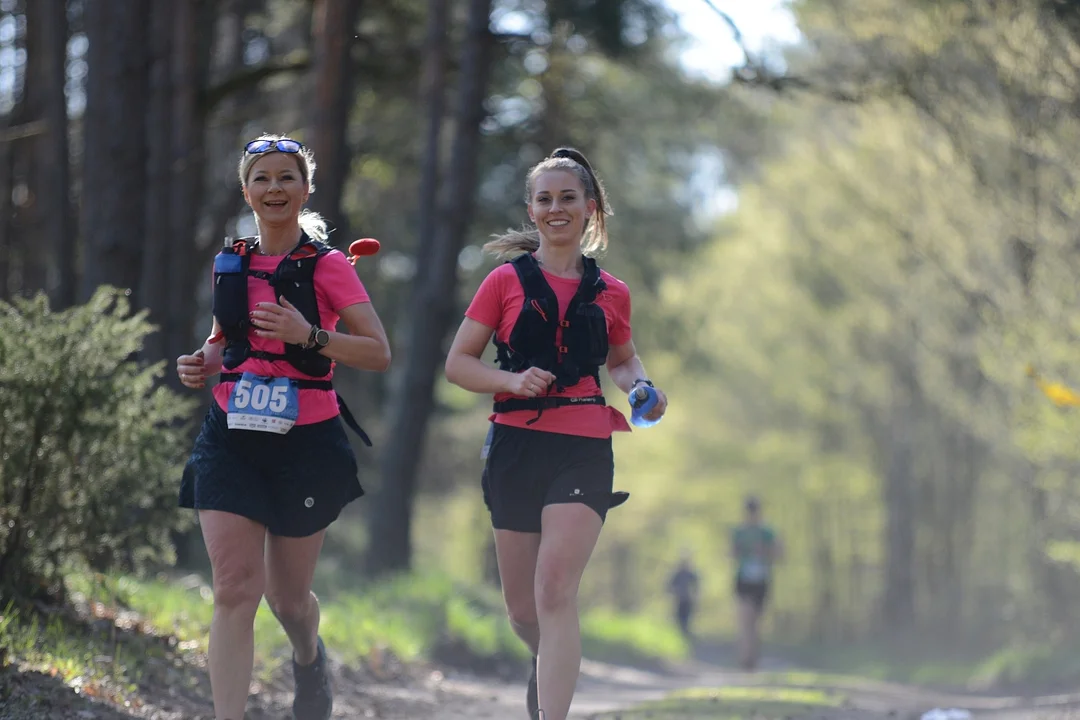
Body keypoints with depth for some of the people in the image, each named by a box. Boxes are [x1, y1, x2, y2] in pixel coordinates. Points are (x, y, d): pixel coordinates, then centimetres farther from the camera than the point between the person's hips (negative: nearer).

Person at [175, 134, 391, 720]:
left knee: (287, 596, 11)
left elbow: (378, 353, -9)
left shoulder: (327, 267, -4)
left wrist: (310, 336, -24)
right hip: (232, 438, 2)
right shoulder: (230, 264, 8)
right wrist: (203, 362, 2)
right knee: (234, 589, -12)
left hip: (305, 442, -2)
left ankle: (309, 657, 46)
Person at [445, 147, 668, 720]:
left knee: (556, 592, -18)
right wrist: (513, 381, -14)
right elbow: (458, 363, 5)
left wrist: (640, 388, 4)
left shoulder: (610, 294, 9)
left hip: (584, 451, -1)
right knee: (522, 608, 11)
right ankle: (548, 662, 45)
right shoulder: (506, 281, 4)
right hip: (517, 446, 1)